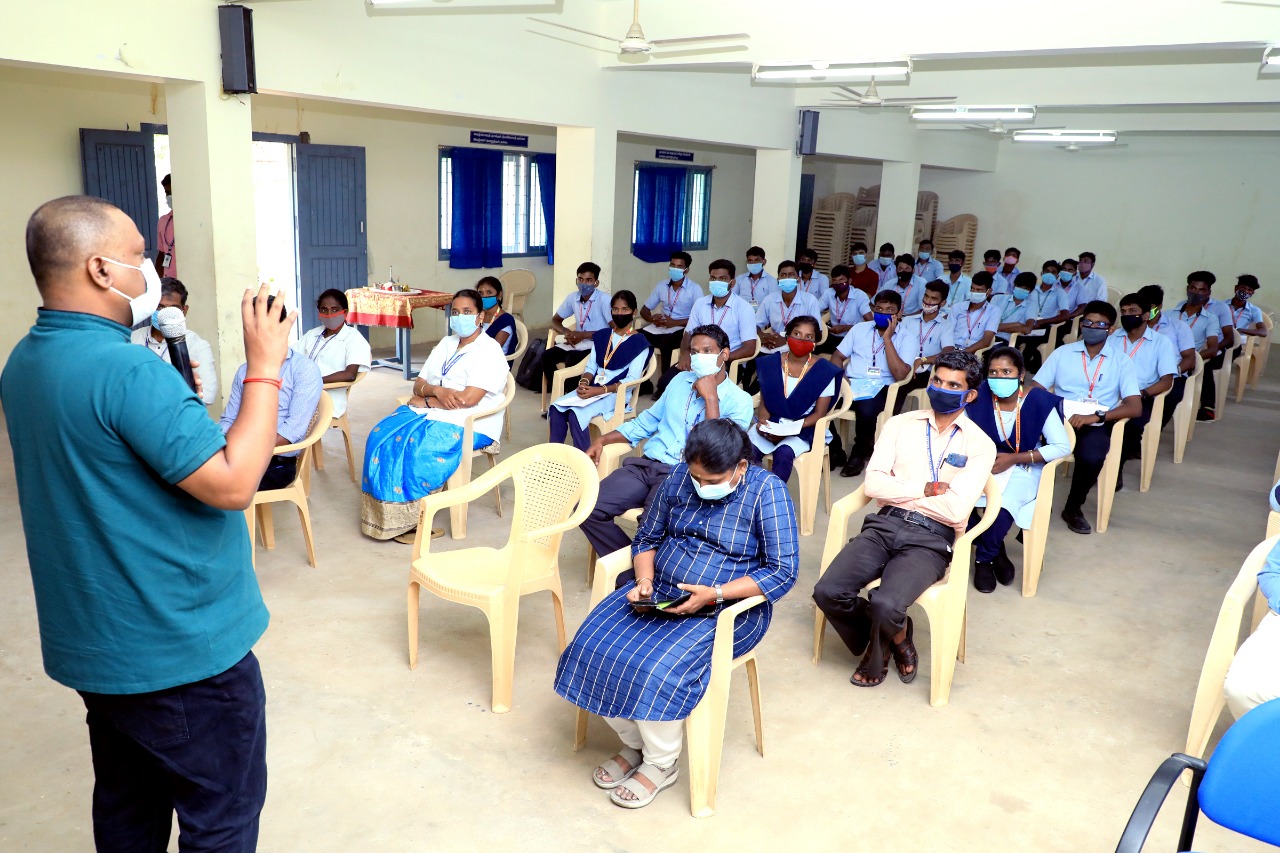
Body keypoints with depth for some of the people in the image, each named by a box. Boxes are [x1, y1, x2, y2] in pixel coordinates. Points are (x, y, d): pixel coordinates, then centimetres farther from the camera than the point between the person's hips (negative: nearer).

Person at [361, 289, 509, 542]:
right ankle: (386, 514, -13)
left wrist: (426, 402, -8)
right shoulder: (446, 344, 17)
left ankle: (411, 519, -12)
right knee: (381, 437, -17)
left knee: (414, 450, -30)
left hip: (468, 425, -7)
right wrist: (437, 391, -13)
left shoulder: (489, 351, -8)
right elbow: (419, 385, 11)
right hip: (431, 413, 7)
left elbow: (468, 399, -19)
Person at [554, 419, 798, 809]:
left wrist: (714, 593, -24)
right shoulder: (678, 478, 2)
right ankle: (634, 743, 9)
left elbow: (783, 571, -16)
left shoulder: (767, 491, -13)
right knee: (594, 646, -14)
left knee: (656, 668, -28)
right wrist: (644, 582, -10)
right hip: (658, 593, 6)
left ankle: (661, 764, 1)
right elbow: (647, 538, 10)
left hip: (727, 607, -6)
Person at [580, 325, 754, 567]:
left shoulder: (739, 400, -2)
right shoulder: (681, 380, 17)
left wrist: (710, 397, -16)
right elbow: (646, 422, 24)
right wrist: (602, 440, 12)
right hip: (645, 465, 6)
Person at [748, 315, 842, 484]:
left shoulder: (824, 371, -5)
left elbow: (819, 413, -5)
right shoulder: (770, 364, 4)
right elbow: (764, 403, 9)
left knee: (783, 453, -34)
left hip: (805, 428, -3)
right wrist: (762, 422, -13)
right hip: (771, 424, 3)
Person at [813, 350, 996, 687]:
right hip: (885, 524, 3)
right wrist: (926, 489, -5)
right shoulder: (901, 424, 12)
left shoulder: (980, 445, 3)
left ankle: (880, 650, 9)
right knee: (828, 592, -20)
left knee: (885, 604, -30)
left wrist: (897, 489, -3)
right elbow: (873, 484, 1)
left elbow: (956, 511, -11)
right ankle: (877, 642, 12)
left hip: (931, 538, -3)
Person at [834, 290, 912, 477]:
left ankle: (860, 453, -5)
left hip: (879, 388, -3)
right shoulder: (860, 328, 15)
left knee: (866, 411, -37)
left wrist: (887, 338, -13)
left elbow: (900, 374, -13)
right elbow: (837, 356, 14)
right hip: (850, 383, 3)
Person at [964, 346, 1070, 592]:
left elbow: (1063, 447, -15)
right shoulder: (979, 399, -11)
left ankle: (984, 558, 0)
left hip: (1023, 468, -2)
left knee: (1001, 507, -33)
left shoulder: (1038, 401, -15)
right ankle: (996, 550, 1)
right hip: (984, 465, 2)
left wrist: (1013, 458, -20)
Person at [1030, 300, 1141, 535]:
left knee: (1091, 457, -35)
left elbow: (1135, 407, -3)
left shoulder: (1121, 362, 8)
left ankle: (1073, 508, -5)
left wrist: (1096, 416, -20)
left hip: (1097, 423, -1)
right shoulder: (1062, 352, 13)